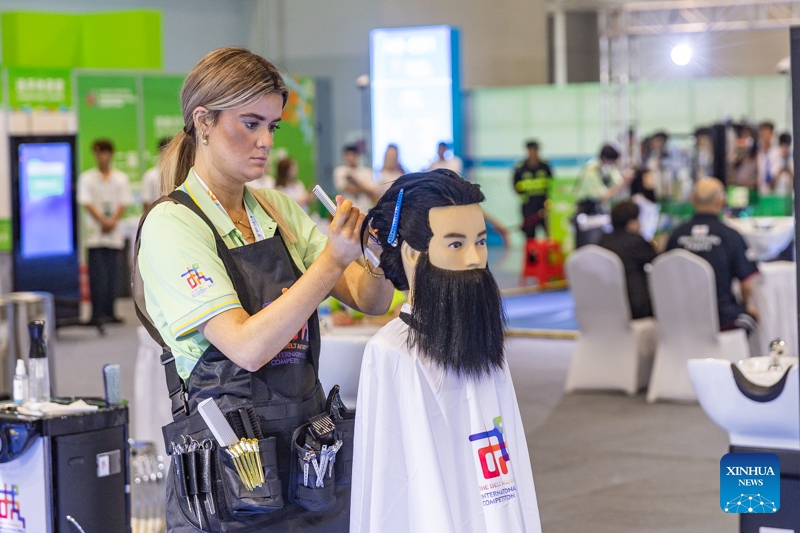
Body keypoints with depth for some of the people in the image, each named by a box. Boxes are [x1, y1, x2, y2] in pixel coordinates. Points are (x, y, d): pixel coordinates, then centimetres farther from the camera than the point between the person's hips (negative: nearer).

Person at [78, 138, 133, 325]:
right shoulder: (87, 178, 5)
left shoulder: (121, 178, 12)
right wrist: (103, 221, -13)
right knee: (97, 273, -7)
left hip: (114, 231, 3)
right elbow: (87, 203, -2)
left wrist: (112, 221, -10)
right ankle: (97, 313, -9)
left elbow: (123, 204, 6)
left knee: (113, 273, 2)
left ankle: (109, 312, 7)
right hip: (95, 232, -3)